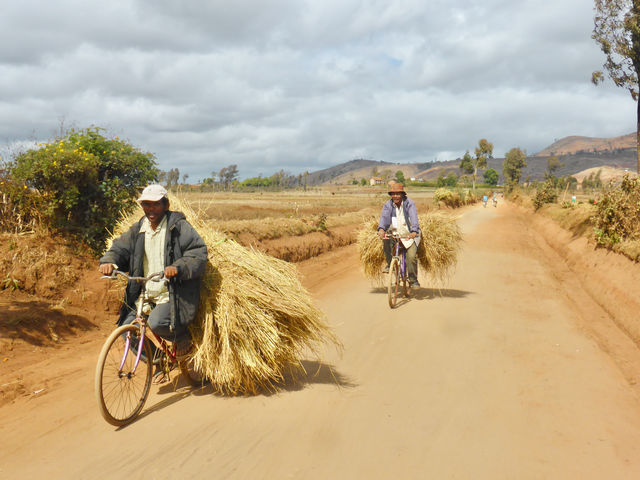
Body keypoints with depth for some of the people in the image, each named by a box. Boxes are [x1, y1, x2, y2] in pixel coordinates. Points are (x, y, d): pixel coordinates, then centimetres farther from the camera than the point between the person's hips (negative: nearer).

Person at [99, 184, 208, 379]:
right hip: (145, 294, 7)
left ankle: (183, 335, 6)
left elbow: (198, 253, -14)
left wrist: (179, 267, -31)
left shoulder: (179, 227, -6)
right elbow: (120, 248, 11)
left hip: (172, 294, -6)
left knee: (157, 323, -29)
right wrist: (109, 261, -11)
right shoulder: (138, 229, 12)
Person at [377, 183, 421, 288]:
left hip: (410, 235, -3)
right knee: (385, 240, -27)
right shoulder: (388, 205, -4)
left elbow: (414, 217, -27)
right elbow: (384, 216, -21)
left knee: (411, 256, -17)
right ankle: (390, 263, -8)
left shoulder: (409, 203, -13)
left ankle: (413, 280, 3)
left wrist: (414, 231, -44)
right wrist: (381, 229, -41)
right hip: (396, 233, 3)